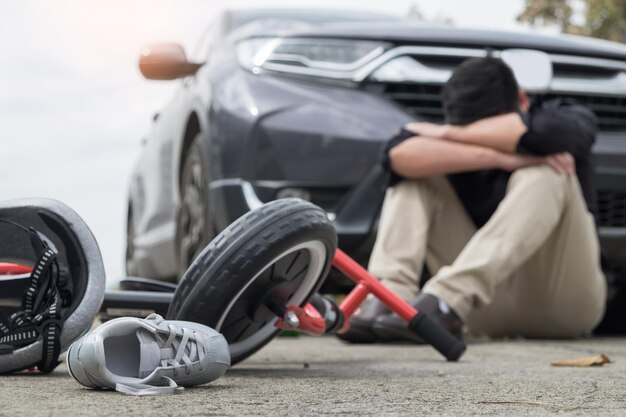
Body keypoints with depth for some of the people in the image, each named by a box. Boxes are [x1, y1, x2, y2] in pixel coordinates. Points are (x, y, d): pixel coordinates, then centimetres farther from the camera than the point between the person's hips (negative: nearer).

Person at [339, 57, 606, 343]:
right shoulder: (458, 144, 2)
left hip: (564, 302, -2)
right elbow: (400, 155, -21)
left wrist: (449, 134, -16)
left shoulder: (570, 118, 0)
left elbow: (542, 132, -27)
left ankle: (444, 301, -39)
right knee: (417, 172, -7)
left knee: (544, 174, -27)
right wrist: (501, 159, -29)